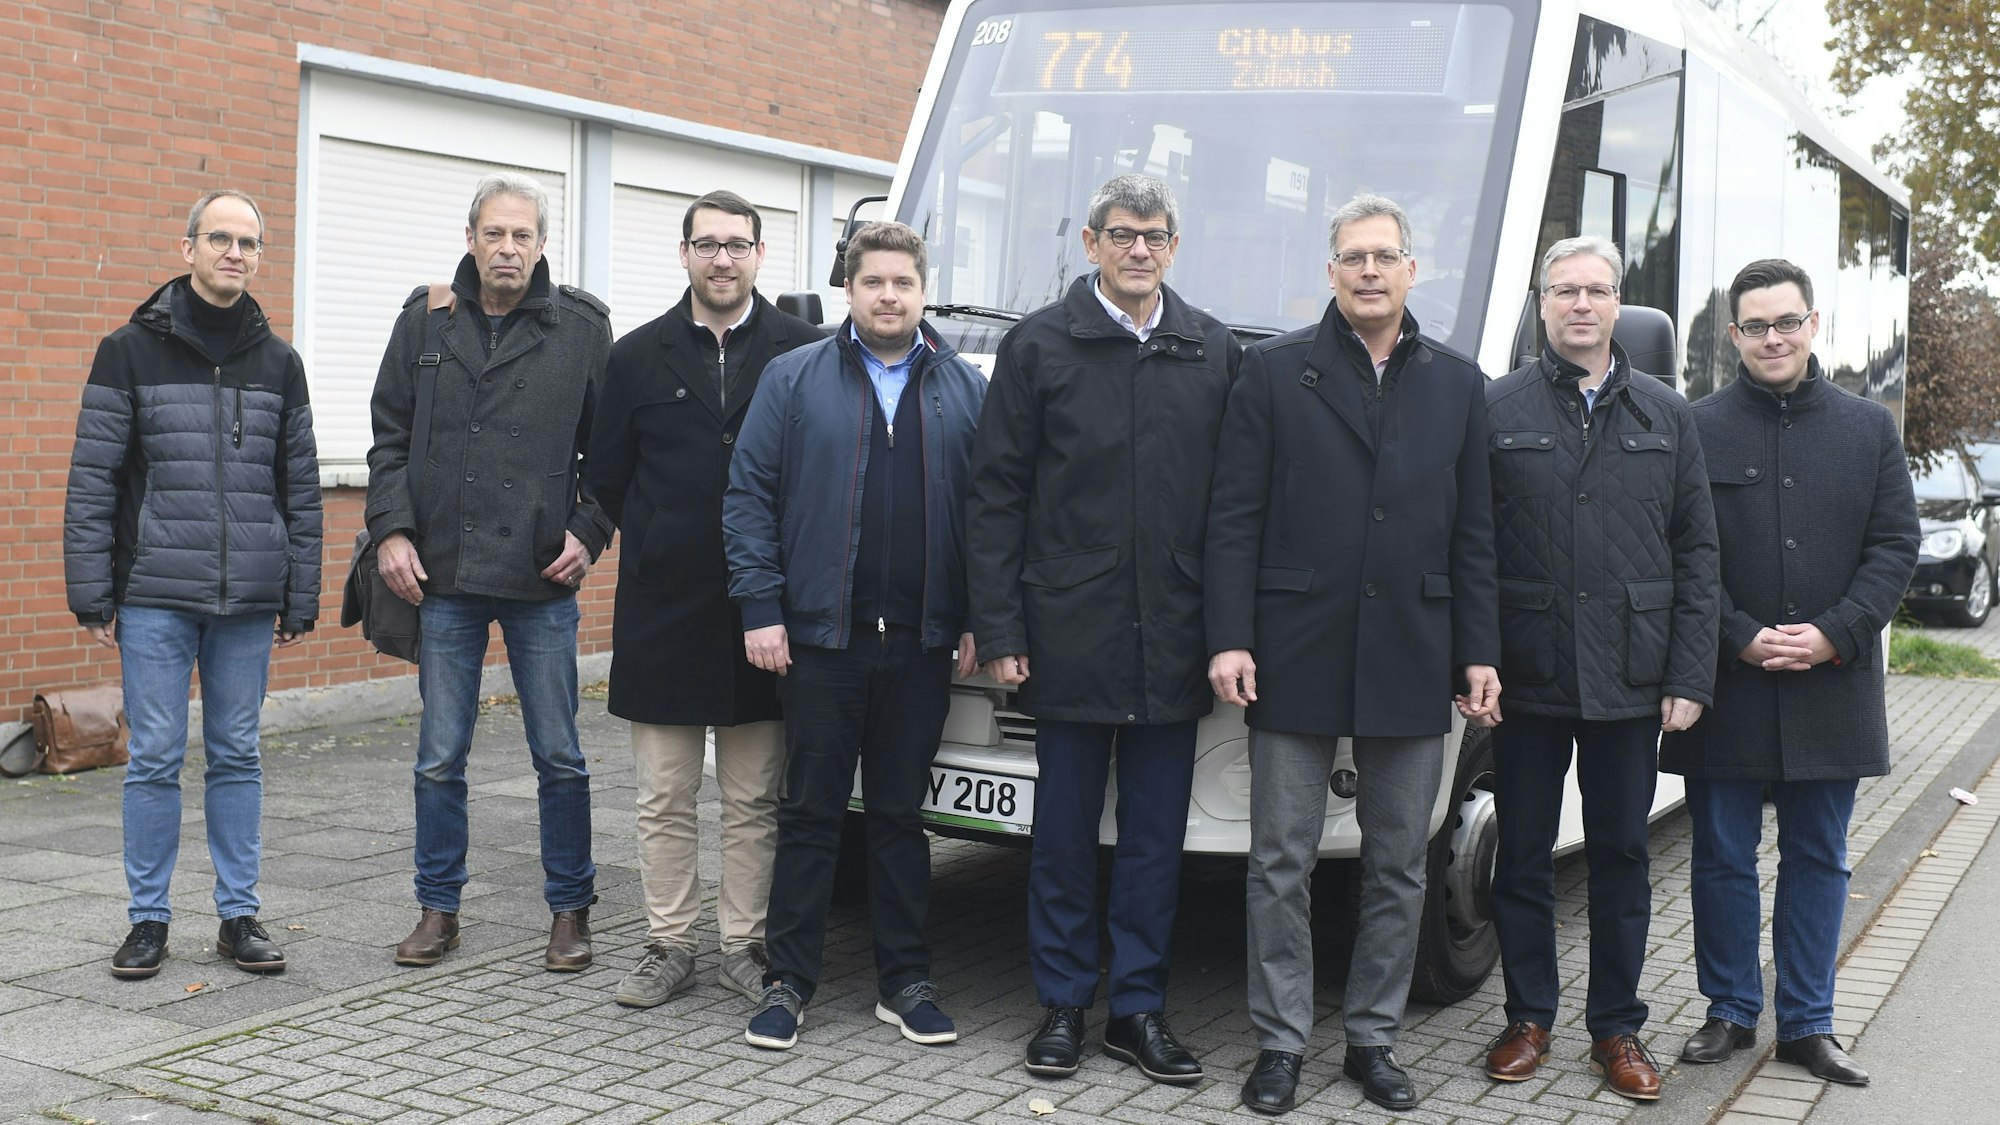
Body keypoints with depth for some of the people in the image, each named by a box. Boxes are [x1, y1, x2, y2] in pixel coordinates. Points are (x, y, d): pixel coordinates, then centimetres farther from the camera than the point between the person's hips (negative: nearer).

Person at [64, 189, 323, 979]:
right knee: (155, 759, 2)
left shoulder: (278, 362, 8)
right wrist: (92, 595, -6)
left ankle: (239, 914, 17)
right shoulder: (132, 350, 0)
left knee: (237, 758, 8)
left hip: (248, 602, 2)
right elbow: (92, 480, -2)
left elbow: (301, 489, 10)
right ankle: (148, 918, 14)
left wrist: (300, 601, 6)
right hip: (155, 596, -2)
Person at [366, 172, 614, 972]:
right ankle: (438, 910, 21)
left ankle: (570, 912, 18)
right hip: (443, 576, 2)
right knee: (440, 758, 9)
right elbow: (389, 435, 9)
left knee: (559, 757, 5)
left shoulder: (582, 328, 1)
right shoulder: (426, 321, 6)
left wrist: (589, 532, -6)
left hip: (542, 579, -1)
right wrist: (391, 528, -1)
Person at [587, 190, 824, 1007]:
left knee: (754, 800, 7)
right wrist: (660, 546, 8)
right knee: (664, 800, 7)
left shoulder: (803, 351, 0)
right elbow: (607, 477, 11)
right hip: (662, 610, 1)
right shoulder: (639, 356, 7)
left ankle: (744, 945, 18)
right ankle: (668, 946, 18)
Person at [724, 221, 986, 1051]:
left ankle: (905, 982, 18)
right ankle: (788, 982, 13)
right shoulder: (794, 379, 2)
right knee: (810, 812, 4)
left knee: (901, 813, 10)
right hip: (820, 635, -2)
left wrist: (976, 620, 0)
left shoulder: (966, 389, 8)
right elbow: (749, 497, -1)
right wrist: (760, 608, -8)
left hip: (922, 641, 2)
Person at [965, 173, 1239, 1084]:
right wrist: (998, 630, -6)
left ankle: (1139, 1008, 20)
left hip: (1173, 644, 2)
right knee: (1064, 831, 7)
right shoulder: (1039, 346, 1)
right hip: (1069, 636, -2)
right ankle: (1063, 1005, 20)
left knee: (1156, 835, 9)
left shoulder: (1214, 353, 8)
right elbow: (995, 497, -1)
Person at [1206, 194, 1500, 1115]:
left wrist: (1479, 654, 4)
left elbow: (1474, 534, 10)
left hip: (1411, 667, 3)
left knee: (1399, 867, 10)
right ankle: (1281, 1043, 15)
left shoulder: (1458, 384, 11)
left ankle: (1373, 1039, 23)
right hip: (1297, 659, -2)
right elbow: (1233, 519, -1)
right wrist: (1229, 641, -9)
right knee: (1281, 863, 3)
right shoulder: (1274, 371, 2)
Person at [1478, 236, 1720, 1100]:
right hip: (1527, 674, -1)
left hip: (1631, 680, 1)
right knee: (1523, 856, 8)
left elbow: (1696, 555, 6)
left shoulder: (1667, 415, 7)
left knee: (1621, 856, 9)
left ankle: (1617, 1029, 20)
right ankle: (1529, 1019, 21)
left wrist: (1689, 677, -1)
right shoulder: (1498, 410, 1)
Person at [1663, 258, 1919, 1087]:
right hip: (1726, 682, -2)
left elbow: (1896, 545, 3)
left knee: (1818, 860, 9)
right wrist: (1742, 639, -13)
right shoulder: (1698, 429, 0)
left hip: (1832, 686, 2)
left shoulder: (1869, 427, 8)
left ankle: (1808, 1024, 19)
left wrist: (1833, 634, -10)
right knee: (1724, 857, 6)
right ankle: (1731, 1012, 20)